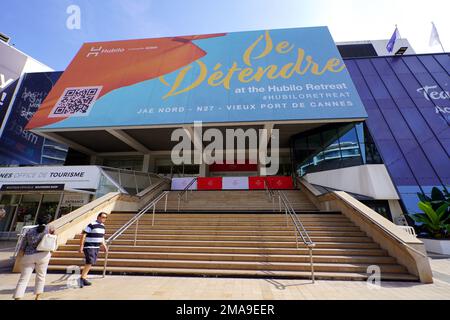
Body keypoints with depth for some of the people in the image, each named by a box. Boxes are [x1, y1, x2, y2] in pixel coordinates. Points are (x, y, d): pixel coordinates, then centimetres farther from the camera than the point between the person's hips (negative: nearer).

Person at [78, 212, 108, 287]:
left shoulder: (103, 226, 9)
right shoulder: (91, 225, -16)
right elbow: (83, 235, -15)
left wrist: (104, 246, 16)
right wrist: (81, 246, -18)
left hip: (97, 247, 8)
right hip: (89, 247, -8)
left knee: (91, 263, 14)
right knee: (89, 263, -12)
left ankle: (84, 278, 26)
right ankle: (82, 279, 2)